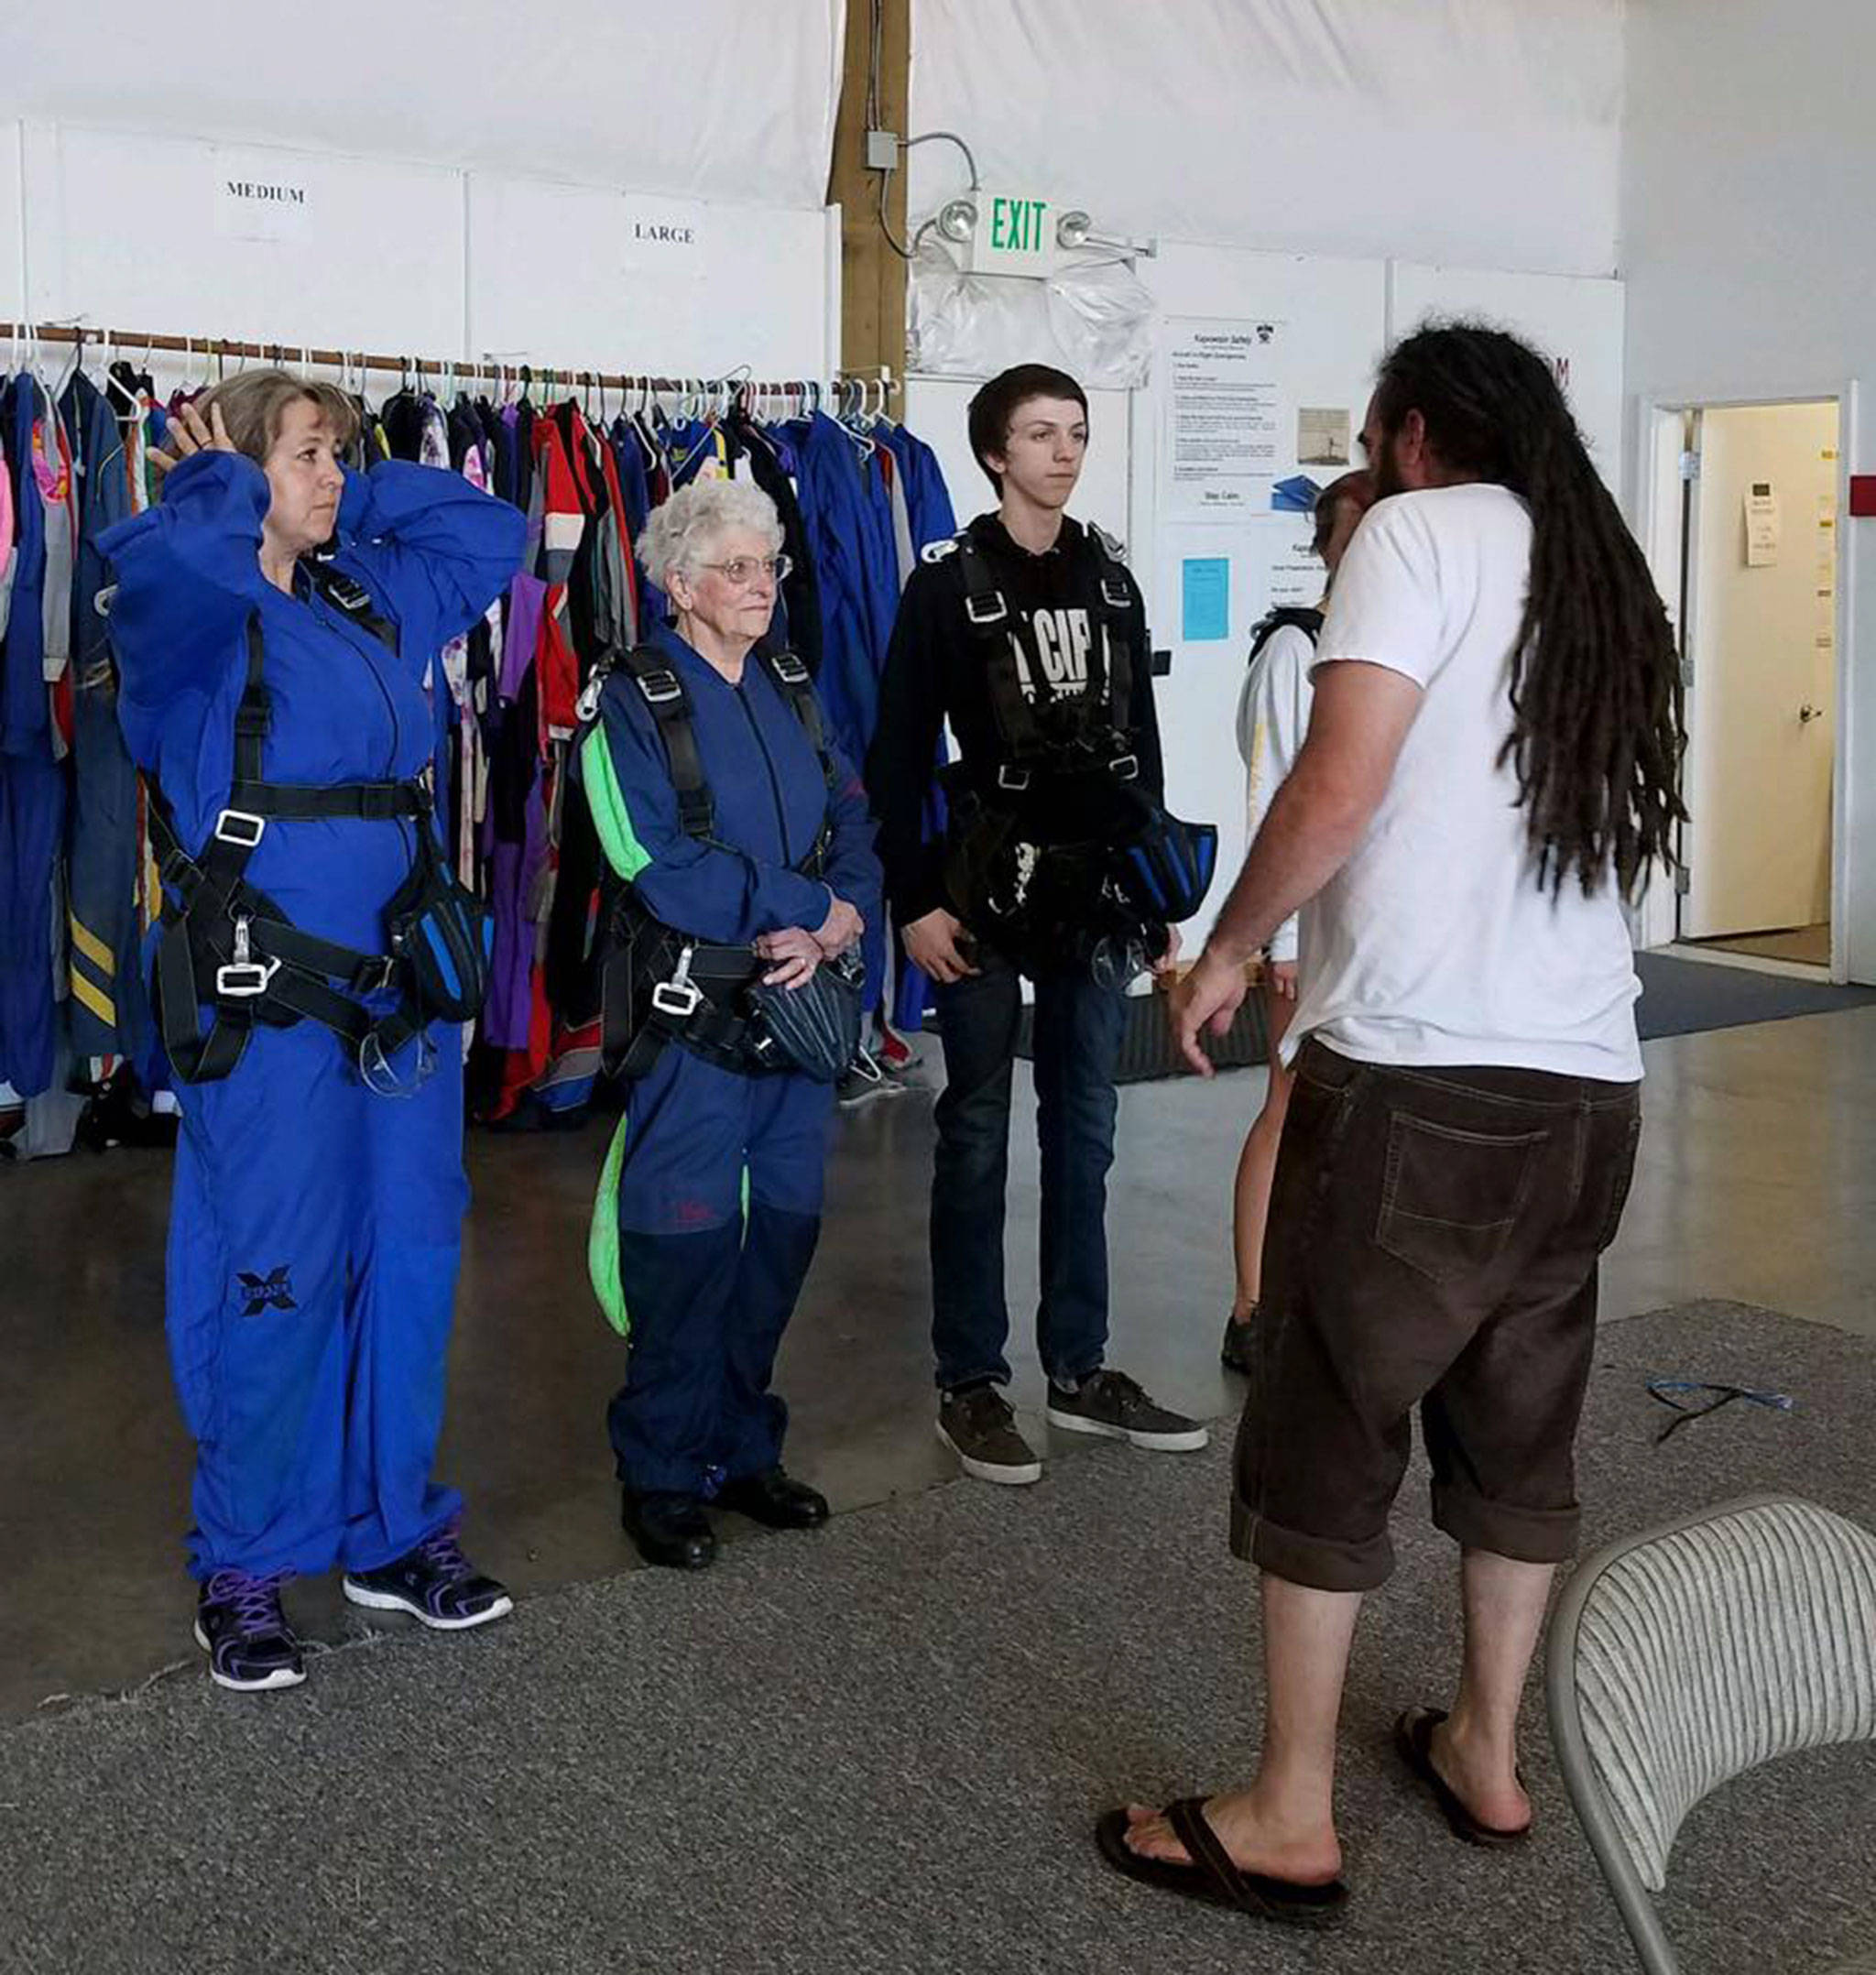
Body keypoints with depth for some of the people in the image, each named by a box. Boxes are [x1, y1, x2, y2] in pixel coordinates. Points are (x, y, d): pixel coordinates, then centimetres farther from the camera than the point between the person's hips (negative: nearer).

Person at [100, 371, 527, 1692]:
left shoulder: (378, 599, 14)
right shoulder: (199, 612, -7)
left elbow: (491, 528, 26)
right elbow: (162, 557, -31)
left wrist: (347, 502, 14)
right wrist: (227, 484, -9)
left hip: (403, 989, 7)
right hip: (268, 1001, -7)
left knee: (410, 1261, 11)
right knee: (274, 1282, -1)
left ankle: (395, 1532, 26)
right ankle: (246, 1569, 15)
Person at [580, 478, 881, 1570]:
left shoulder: (791, 690, 12)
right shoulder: (634, 702, -8)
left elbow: (855, 823, 8)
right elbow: (660, 865, -18)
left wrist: (841, 918, -12)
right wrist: (801, 907, -14)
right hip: (693, 1015, -6)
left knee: (784, 1227, 12)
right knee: (686, 1242, -1)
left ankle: (743, 1446, 27)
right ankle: (664, 1474, 14)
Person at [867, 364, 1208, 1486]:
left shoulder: (1111, 580, 9)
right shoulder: (949, 583, -5)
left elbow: (1141, 746, 13)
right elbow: (900, 757, -7)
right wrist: (915, 901, -13)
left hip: (1098, 884, 5)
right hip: (988, 880, -5)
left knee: (1085, 1132, 10)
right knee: (979, 1134, 3)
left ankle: (1080, 1370, 21)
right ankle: (971, 1384, 12)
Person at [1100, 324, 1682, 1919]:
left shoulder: (1422, 531, -3)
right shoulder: (1610, 577, 19)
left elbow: (1340, 787, -14)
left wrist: (1231, 947, -1)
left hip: (1416, 1074, -7)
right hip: (1590, 1083, 7)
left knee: (1324, 1440, 3)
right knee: (1522, 1432, 18)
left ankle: (1292, 1822, 11)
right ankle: (1487, 1754, 30)